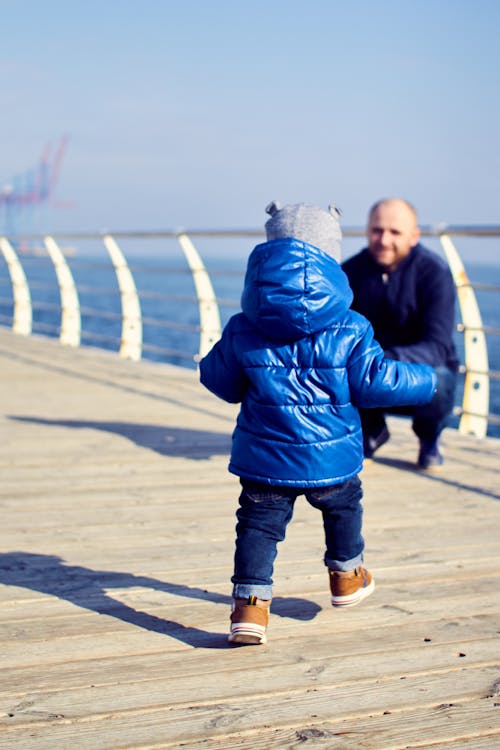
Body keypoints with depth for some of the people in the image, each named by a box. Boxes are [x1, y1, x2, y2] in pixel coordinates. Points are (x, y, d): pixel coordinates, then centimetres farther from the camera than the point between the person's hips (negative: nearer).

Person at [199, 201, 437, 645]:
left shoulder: (242, 331, -5)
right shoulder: (349, 331, -10)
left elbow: (223, 384, 6)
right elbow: (376, 384, -8)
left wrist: (208, 365, 29)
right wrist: (425, 382, 9)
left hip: (265, 459, 0)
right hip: (331, 457, 0)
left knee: (258, 525, 7)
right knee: (343, 506, 26)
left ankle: (249, 604, -4)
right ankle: (346, 576, 44)